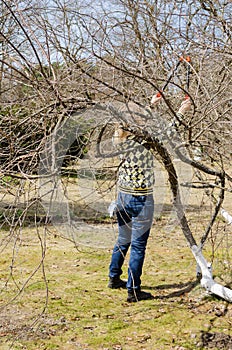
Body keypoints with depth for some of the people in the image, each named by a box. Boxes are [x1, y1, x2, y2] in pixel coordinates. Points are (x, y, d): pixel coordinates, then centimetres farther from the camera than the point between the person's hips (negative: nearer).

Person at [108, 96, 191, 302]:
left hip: (123, 196, 8)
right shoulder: (142, 143, -20)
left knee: (123, 240, 23)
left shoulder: (122, 140, 0)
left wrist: (151, 104, 27)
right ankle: (133, 291, 4)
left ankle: (114, 278, 38)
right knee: (138, 246, -1)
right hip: (141, 200, -8)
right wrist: (180, 112, 3)